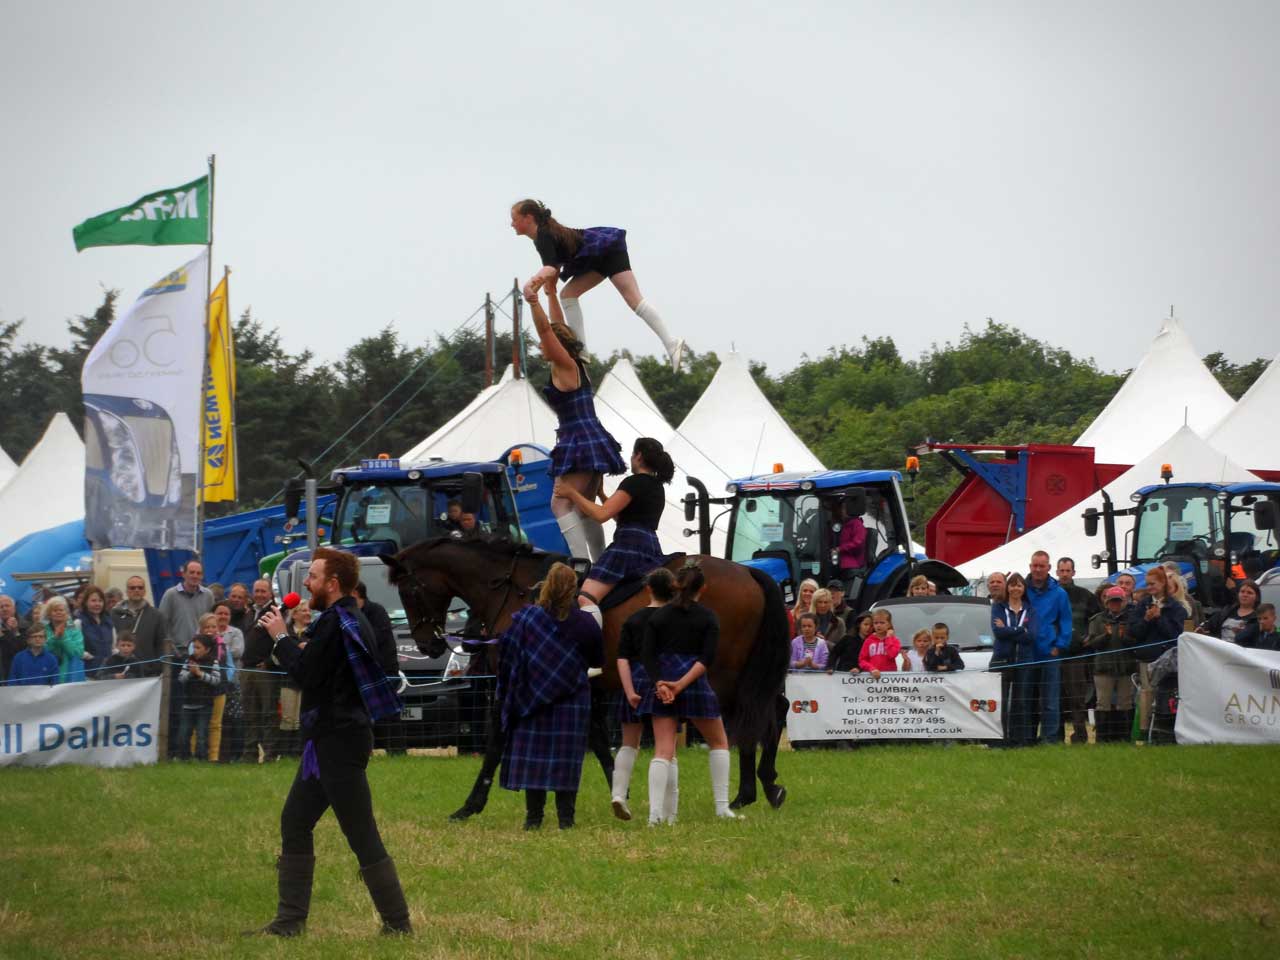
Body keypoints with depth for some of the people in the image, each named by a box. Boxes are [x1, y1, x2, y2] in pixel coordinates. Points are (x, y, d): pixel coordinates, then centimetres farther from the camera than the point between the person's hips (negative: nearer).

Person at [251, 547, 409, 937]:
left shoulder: (336, 622, -16)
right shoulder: (350, 619, 16)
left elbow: (307, 674, -18)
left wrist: (281, 638, -6)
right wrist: (292, 642, 7)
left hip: (339, 743, -11)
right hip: (331, 739, 11)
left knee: (362, 835, -8)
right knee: (295, 823, 13)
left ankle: (397, 922, -5)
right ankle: (290, 920, 16)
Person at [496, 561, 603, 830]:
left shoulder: (525, 618, -7)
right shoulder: (586, 623, -6)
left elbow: (507, 656, -2)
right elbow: (598, 661, 5)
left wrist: (507, 693, 11)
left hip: (532, 697, 0)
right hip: (573, 702, 0)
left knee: (532, 756, 6)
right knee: (566, 757, 4)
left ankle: (533, 817, 5)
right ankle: (566, 816, 2)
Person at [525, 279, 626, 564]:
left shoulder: (565, 366, -8)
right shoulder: (577, 366, 14)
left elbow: (546, 329, -21)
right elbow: (557, 328, 26)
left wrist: (534, 303, -32)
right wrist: (551, 294, 32)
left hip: (579, 445, -10)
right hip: (595, 443, 10)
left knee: (562, 503, -14)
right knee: (584, 509, 14)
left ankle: (583, 560, -26)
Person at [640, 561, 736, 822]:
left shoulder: (658, 616, 6)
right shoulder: (708, 617, 0)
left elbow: (648, 654, -4)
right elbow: (707, 658, -11)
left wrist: (660, 683, -11)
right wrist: (682, 684, -15)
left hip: (662, 687, 2)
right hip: (696, 687, -2)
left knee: (663, 751, -1)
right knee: (719, 743, 17)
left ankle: (656, 813, -15)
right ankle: (722, 807, 12)